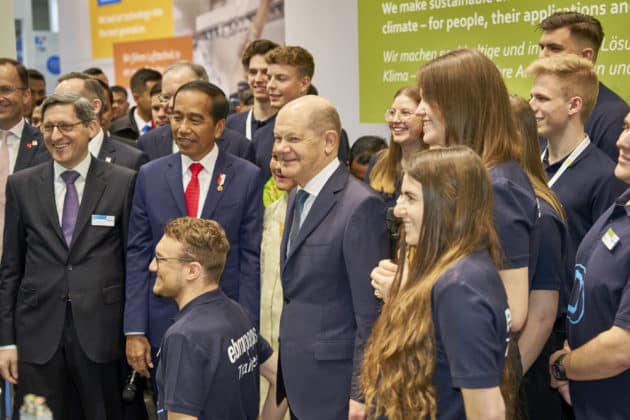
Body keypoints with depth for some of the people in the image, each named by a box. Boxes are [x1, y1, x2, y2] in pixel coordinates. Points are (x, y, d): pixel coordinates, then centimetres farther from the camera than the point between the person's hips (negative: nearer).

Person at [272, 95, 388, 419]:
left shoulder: (360, 206, -17)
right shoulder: (297, 198, 10)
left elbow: (371, 313, -18)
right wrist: (284, 380, 11)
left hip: (335, 387, -8)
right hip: (298, 381, 8)